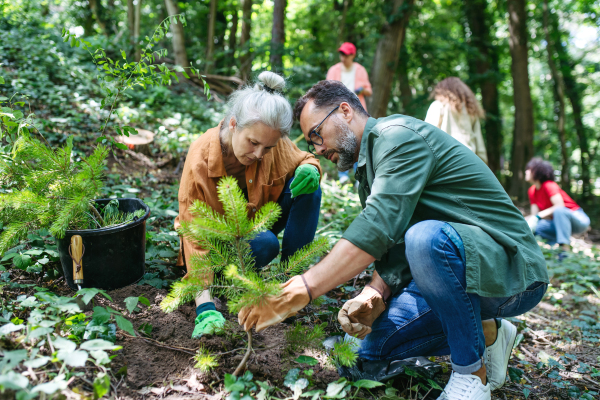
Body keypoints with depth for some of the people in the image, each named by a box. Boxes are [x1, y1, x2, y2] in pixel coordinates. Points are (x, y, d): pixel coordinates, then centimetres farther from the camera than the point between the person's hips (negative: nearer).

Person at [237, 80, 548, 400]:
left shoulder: (398, 136, -17)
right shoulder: (367, 173, 14)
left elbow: (379, 227, -32)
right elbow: (392, 248, 7)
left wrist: (302, 290, -35)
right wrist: (374, 295, -14)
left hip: (511, 269, -9)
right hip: (449, 267, 9)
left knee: (426, 236, -39)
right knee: (373, 347, 1)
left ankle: (472, 372, -16)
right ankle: (486, 333, 13)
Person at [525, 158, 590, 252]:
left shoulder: (549, 185, -17)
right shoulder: (532, 191, 4)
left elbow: (560, 205, -30)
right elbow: (534, 214, 0)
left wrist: (538, 216, -32)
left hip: (578, 219, -7)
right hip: (560, 222, 7)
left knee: (559, 210, -39)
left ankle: (566, 250, -37)